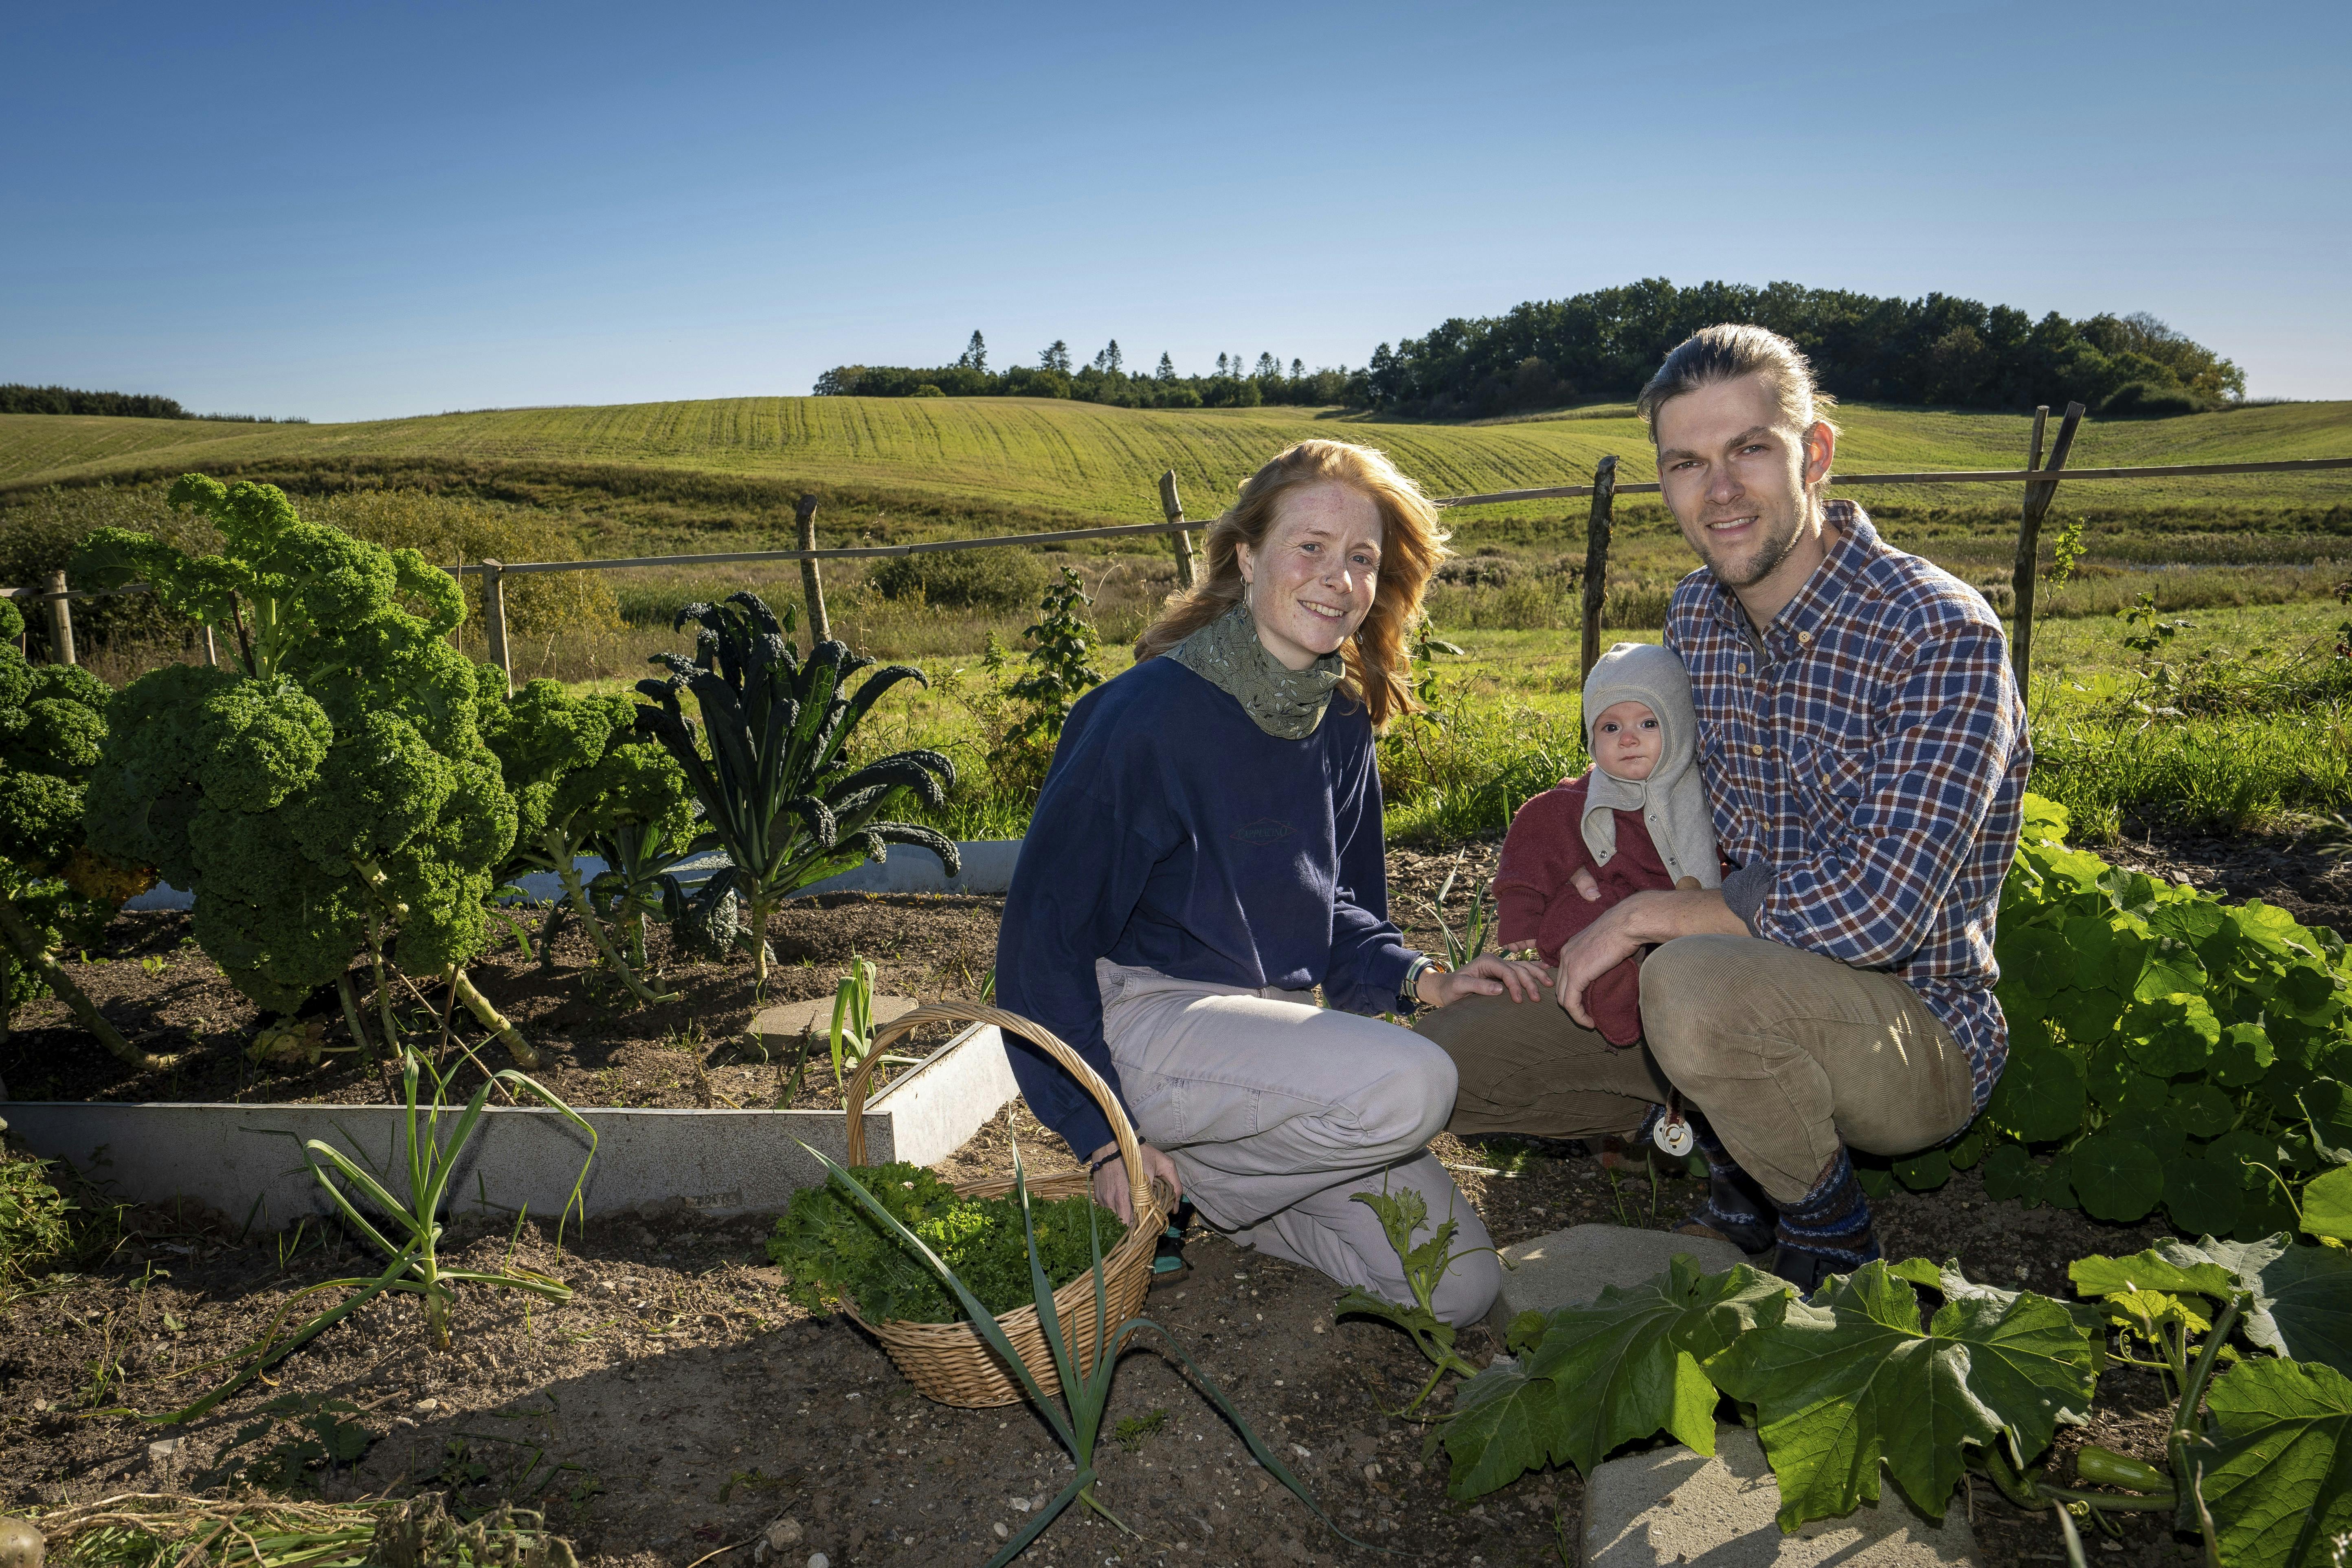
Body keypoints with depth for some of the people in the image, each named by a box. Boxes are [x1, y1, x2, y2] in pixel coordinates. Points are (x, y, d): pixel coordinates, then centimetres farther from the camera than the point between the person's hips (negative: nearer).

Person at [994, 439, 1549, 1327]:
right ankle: (1169, 1183, -6)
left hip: (1276, 1024, 7)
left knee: (1460, 1288, 1)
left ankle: (1211, 1185, 16)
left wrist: (1419, 981, -4)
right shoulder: (1151, 713, -18)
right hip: (1144, 1013, -7)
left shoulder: (1342, 722, 4)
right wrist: (1102, 1136, -16)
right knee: (1411, 1085, -32)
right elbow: (1045, 926, -15)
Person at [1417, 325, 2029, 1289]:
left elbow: (1877, 910, -29)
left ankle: (1828, 1235, -8)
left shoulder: (1942, 635, -21)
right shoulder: (1694, 616, 2)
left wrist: (1646, 917, -19)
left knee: (1696, 986, -40)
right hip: (1758, 992, 7)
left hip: (1917, 1030, -6)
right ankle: (1735, 1150, 11)